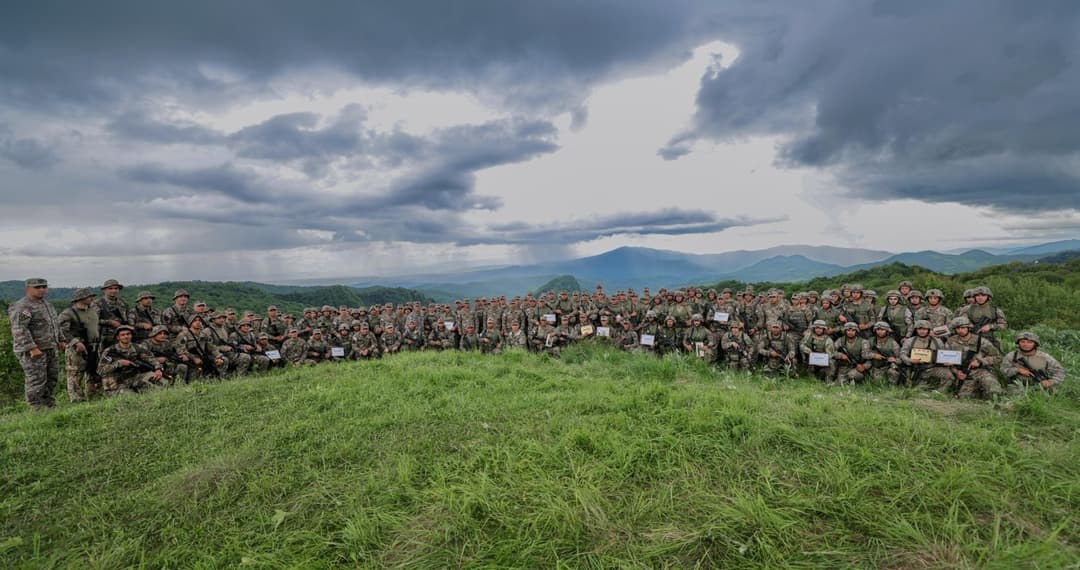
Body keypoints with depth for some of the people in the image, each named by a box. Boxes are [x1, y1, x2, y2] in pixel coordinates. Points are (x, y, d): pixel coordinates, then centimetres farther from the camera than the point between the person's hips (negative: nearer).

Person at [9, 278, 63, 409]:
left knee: (51, 379, 13)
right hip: (33, 352, -8)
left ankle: (50, 406, 22)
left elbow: (55, 324, 27)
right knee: (36, 381, -6)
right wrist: (32, 348, -26)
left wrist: (60, 340, 24)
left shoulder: (47, 305, 16)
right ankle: (37, 409, 0)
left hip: (50, 349, 8)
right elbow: (19, 329, -21)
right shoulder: (22, 307, -12)